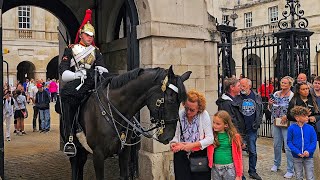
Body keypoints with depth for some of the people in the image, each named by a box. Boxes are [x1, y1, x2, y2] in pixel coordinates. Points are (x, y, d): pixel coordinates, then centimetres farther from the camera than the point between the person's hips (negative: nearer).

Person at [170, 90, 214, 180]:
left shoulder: (204, 115, -11)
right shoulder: (179, 114, -7)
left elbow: (210, 138, -12)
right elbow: (175, 135, 1)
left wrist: (193, 145, -22)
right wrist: (173, 143, -20)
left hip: (199, 155, -1)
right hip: (181, 156, 1)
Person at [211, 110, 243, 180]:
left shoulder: (233, 136, -9)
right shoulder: (212, 135, -2)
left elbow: (238, 156, -5)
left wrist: (238, 174, -4)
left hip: (229, 169, -2)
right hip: (215, 169, 3)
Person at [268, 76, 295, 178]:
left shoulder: (292, 96, -9)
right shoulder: (276, 94, 8)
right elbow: (271, 109, 15)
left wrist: (287, 116, -24)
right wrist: (270, 104, -5)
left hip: (286, 124, -6)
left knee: (288, 147, -3)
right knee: (276, 145, 17)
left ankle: (290, 170, 8)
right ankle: (276, 164, 35)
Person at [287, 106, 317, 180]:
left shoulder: (310, 128, -5)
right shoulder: (291, 128, -8)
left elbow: (314, 142, -2)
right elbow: (289, 142, -5)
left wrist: (309, 151, -17)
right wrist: (297, 152, -15)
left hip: (308, 157, 0)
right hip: (297, 157, 0)